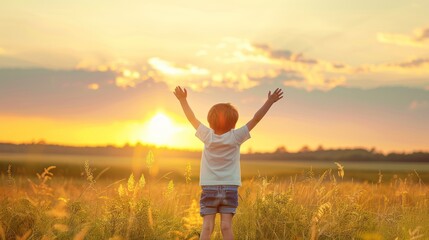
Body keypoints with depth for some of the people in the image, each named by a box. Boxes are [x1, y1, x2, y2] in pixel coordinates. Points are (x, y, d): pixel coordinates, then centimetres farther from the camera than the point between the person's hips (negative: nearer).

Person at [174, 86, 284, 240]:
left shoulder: (208, 136, -4)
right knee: (226, 226, -3)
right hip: (230, 188, -1)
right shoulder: (235, 137, -8)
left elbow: (192, 118, 7)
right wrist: (270, 102, -2)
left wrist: (183, 100, 18)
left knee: (207, 226, -3)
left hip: (209, 188, 1)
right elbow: (256, 119, -6)